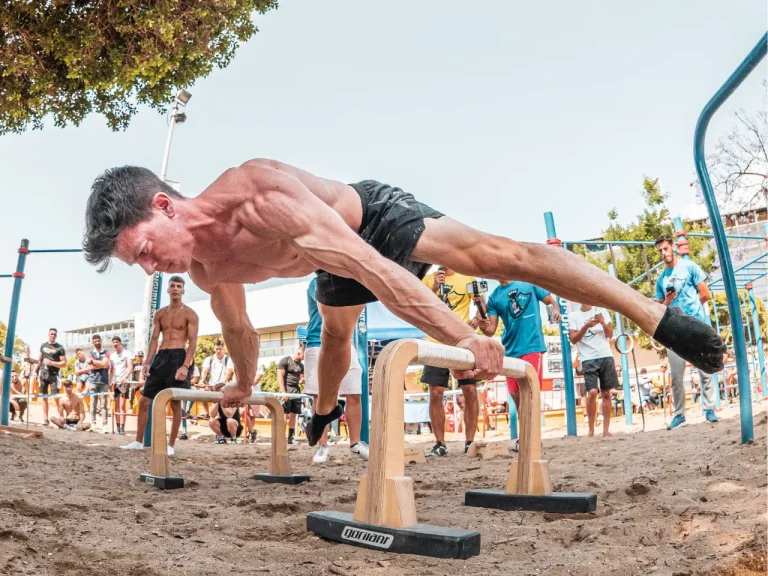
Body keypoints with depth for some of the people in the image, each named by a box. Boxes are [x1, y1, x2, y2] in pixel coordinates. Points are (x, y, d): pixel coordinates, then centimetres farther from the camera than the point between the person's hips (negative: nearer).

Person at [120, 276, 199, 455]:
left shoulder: (189, 314, -2)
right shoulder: (160, 313, 14)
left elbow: (193, 342, -9)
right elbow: (154, 339, 13)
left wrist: (185, 366, -20)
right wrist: (147, 362, 1)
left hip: (179, 357, -5)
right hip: (160, 357, 5)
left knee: (175, 404, -2)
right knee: (144, 400, 5)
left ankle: (171, 445, 7)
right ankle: (138, 441, 16)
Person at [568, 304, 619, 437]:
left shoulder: (601, 311, 9)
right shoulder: (574, 316, 4)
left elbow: (610, 335, 7)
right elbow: (573, 339, -4)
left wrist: (603, 322, -11)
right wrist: (586, 326, -16)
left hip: (606, 356, 3)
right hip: (588, 359, -2)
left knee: (606, 394, 3)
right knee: (592, 393, -14)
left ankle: (606, 430, 8)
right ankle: (591, 430, -4)